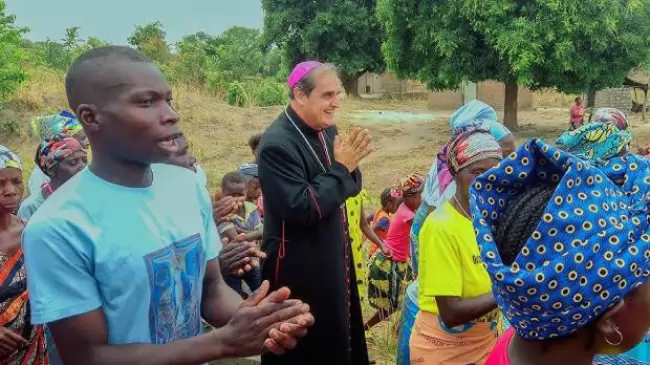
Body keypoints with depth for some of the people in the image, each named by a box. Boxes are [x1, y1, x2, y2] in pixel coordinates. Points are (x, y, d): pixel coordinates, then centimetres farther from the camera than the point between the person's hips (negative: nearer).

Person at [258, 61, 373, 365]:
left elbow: (349, 188, 10)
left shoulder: (327, 131, 3)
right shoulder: (277, 144, -22)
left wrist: (350, 166, -12)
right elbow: (301, 209, -28)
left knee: (338, 338, 22)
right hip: (298, 270, -8)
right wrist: (340, 168, -20)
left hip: (334, 259, 8)